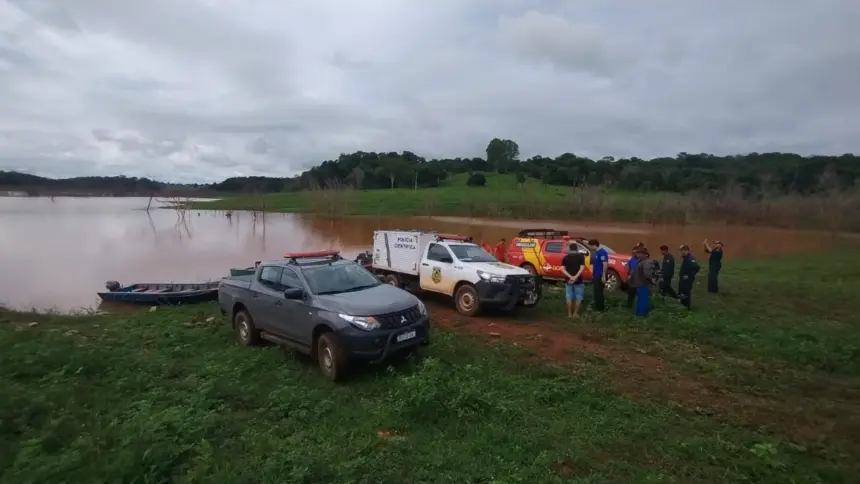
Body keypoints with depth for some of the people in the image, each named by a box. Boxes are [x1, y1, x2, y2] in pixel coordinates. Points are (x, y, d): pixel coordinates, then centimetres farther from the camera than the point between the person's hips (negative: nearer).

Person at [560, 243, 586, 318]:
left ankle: (569, 313, 11)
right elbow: (582, 268, -14)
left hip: (568, 280, 2)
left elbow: (563, 269, -6)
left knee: (569, 297, 8)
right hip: (578, 281, -2)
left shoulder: (565, 257, 3)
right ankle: (575, 313, 8)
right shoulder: (581, 256, -3)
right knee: (578, 297, 8)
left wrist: (570, 277, -13)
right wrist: (576, 277, -18)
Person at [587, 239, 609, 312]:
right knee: (597, 291, 15)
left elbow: (605, 264, -22)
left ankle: (600, 307, 6)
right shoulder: (596, 252, 12)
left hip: (600, 276, -9)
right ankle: (598, 306, 25)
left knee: (598, 292, -3)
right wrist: (593, 274, 19)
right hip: (596, 275, 9)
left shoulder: (602, 252, -17)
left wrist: (603, 276, -24)